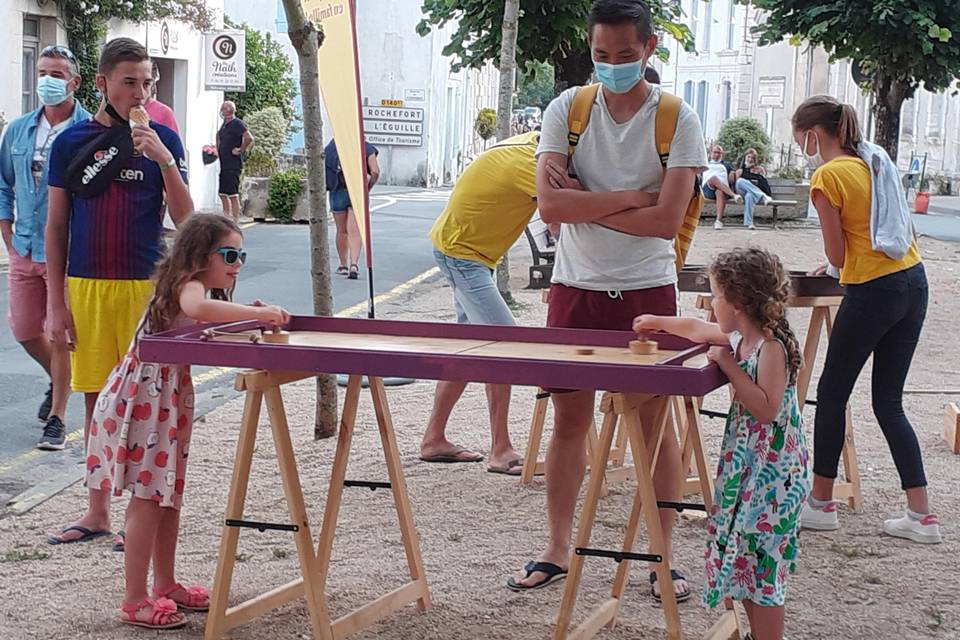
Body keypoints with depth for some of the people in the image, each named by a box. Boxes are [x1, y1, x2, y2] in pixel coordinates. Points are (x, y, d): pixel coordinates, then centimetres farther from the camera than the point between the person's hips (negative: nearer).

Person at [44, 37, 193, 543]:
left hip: (146, 286, -1)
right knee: (97, 399, 8)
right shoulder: (71, 142, 4)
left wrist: (165, 160, -16)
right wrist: (56, 303, 1)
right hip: (85, 287, 1)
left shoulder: (162, 140, 2)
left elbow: (185, 220, -3)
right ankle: (97, 512, 19)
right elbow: (56, 227, 6)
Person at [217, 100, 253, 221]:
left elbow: (249, 138, -27)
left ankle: (235, 220, -6)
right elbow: (219, 136, 36)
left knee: (233, 194, -8)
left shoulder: (237, 123, -13)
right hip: (224, 165, 9)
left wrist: (240, 150, -17)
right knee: (223, 193, 11)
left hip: (233, 165, -9)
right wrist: (219, 150, 23)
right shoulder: (224, 124, 14)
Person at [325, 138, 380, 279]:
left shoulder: (331, 146, 6)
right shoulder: (366, 148, 1)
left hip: (338, 192, 1)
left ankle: (343, 266, 24)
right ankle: (354, 264, -21)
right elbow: (375, 171, -10)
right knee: (355, 231, -5)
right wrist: (368, 188, 4)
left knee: (341, 231, 14)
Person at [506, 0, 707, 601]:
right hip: (576, 288, 2)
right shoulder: (567, 109, -1)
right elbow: (550, 204, -13)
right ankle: (558, 550, 20)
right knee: (570, 420, 9)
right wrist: (632, 197, -14)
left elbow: (667, 220, -15)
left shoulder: (678, 120, -6)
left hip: (648, 292, -2)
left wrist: (585, 204, -12)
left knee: (656, 425, 5)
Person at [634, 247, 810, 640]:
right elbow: (697, 329, 27)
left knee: (760, 562, -5)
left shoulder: (772, 348, -19)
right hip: (744, 466, 9)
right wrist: (656, 323, 39)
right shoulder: (738, 338, 8)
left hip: (770, 472, -9)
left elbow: (766, 408, -28)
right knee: (743, 558, 14)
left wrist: (729, 366, -24)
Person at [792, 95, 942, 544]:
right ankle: (921, 515, 9)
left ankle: (821, 503, 17)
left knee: (832, 393, 8)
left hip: (872, 292, -8)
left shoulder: (827, 177, -11)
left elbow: (837, 256, -10)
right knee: (888, 402, 12)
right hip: (914, 280, 8)